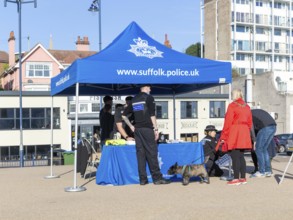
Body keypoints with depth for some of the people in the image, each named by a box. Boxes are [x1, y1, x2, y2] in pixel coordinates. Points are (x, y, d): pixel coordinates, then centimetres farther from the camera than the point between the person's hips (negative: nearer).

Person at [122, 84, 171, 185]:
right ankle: (157, 178, -2)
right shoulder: (149, 98, -4)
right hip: (147, 128, -6)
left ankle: (142, 179, 4)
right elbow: (152, 115, -11)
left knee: (140, 153, 5)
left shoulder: (134, 99, 15)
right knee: (152, 153, -4)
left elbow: (124, 115, 16)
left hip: (137, 129, 6)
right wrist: (156, 129, -8)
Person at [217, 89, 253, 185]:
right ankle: (243, 178, 13)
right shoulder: (247, 107, 14)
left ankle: (236, 179, -5)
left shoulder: (232, 106, -7)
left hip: (233, 134, -7)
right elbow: (250, 122, 16)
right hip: (244, 134, 7)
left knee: (235, 157, -5)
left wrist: (223, 137, -7)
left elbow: (228, 122, -10)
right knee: (241, 156, 12)